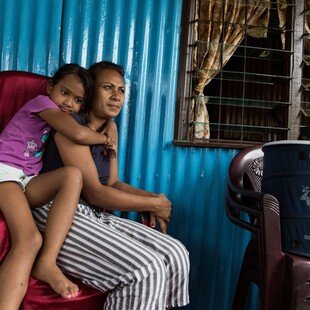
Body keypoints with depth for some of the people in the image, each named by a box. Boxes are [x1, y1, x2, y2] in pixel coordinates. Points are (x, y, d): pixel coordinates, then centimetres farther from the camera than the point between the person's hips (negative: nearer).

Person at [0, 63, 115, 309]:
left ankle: (47, 262, -30)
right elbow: (78, 134, -18)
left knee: (73, 174, -24)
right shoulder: (42, 102, -1)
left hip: (28, 183, 7)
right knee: (29, 238, -31)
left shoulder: (62, 119, 24)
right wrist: (104, 139, -1)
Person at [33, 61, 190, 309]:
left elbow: (113, 183, 11)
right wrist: (153, 204, -9)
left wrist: (151, 196, -7)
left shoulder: (109, 129, 15)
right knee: (147, 269, -24)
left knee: (175, 254, -8)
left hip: (96, 216, 8)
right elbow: (94, 193, -15)